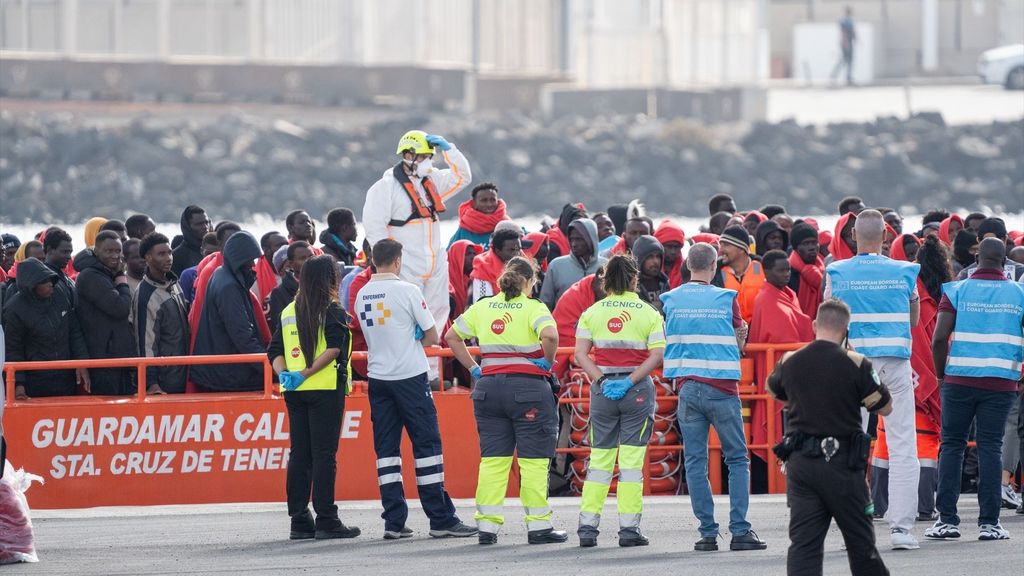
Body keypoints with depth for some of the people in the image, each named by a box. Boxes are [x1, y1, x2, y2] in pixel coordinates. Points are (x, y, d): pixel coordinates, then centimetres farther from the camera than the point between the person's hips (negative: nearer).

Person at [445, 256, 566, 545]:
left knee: (492, 458, 9)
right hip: (528, 386, -5)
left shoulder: (482, 307, 8)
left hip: (488, 386, 5)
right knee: (533, 459, 2)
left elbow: (452, 337, 12)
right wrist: (547, 362, -8)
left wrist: (473, 368, 11)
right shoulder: (532, 308, -7)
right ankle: (538, 526, 4)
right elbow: (550, 335, -25)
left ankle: (487, 525, 7)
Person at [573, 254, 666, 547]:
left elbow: (580, 354, -3)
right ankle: (629, 528, -2)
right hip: (637, 389, -2)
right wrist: (630, 381, -11)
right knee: (631, 461, 0)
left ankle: (588, 526, 5)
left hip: (603, 389, 2)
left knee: (599, 458, 9)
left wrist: (602, 380, -7)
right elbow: (657, 355, -10)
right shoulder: (649, 313, -1)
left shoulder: (592, 312, 5)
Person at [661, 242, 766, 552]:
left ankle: (708, 532, 0)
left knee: (695, 462, 4)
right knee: (737, 459, 5)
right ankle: (740, 530, -4)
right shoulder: (726, 298, -2)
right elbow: (740, 343, 7)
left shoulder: (671, 300, 4)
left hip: (688, 387, 2)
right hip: (722, 387, -2)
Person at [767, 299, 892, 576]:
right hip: (842, 463, -2)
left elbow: (776, 392, 25)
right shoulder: (855, 364, -9)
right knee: (860, 538, 11)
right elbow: (885, 407, -1)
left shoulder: (790, 362, 3)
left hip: (800, 462, 2)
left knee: (803, 542, -1)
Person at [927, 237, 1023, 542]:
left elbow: (939, 339, -7)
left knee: (951, 445, 8)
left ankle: (947, 520, 4)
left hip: (959, 380, 0)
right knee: (990, 447, 4)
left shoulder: (957, 291, -1)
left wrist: (941, 375, 7)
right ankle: (989, 522, 0)